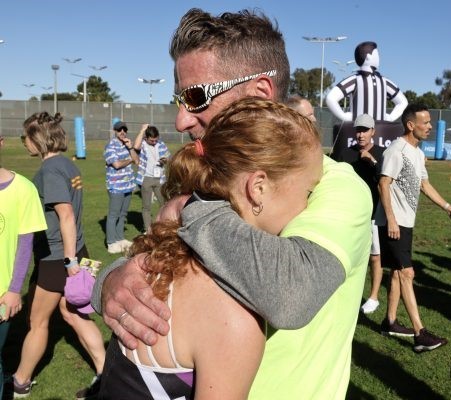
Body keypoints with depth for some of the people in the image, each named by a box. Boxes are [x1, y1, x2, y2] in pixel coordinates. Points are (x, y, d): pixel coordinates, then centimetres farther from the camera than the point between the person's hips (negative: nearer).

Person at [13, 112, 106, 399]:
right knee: (75, 315, 16)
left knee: (38, 322, 10)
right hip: (72, 252, 8)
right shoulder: (68, 164, 7)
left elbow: (66, 215, -24)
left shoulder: (50, 169, -19)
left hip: (55, 258, -8)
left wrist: (70, 260, -22)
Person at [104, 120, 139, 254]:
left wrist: (131, 148, -5)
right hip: (116, 187, -7)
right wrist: (130, 160, -2)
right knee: (113, 215, -2)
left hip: (128, 185, 7)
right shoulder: (110, 146, -9)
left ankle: (120, 239, 23)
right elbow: (117, 164, -19)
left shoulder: (127, 145, 14)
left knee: (123, 214, 14)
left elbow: (137, 161, 8)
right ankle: (111, 243, 2)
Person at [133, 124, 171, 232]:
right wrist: (142, 130, -22)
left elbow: (169, 158, 16)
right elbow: (135, 146, -31)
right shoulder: (142, 144, -6)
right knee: (147, 206, 5)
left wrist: (165, 160, -10)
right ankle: (147, 230, 12)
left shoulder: (161, 144, 5)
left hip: (160, 178, 3)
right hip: (146, 179, -3)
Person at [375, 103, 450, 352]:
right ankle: (419, 334, -10)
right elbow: (383, 184, -20)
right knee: (407, 273, -11)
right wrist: (391, 219, -24)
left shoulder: (418, 153, 15)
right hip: (393, 222, -10)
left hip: (406, 221, 10)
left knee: (397, 272, 14)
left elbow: (424, 184, 23)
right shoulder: (397, 150, -14)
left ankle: (390, 322, 24)